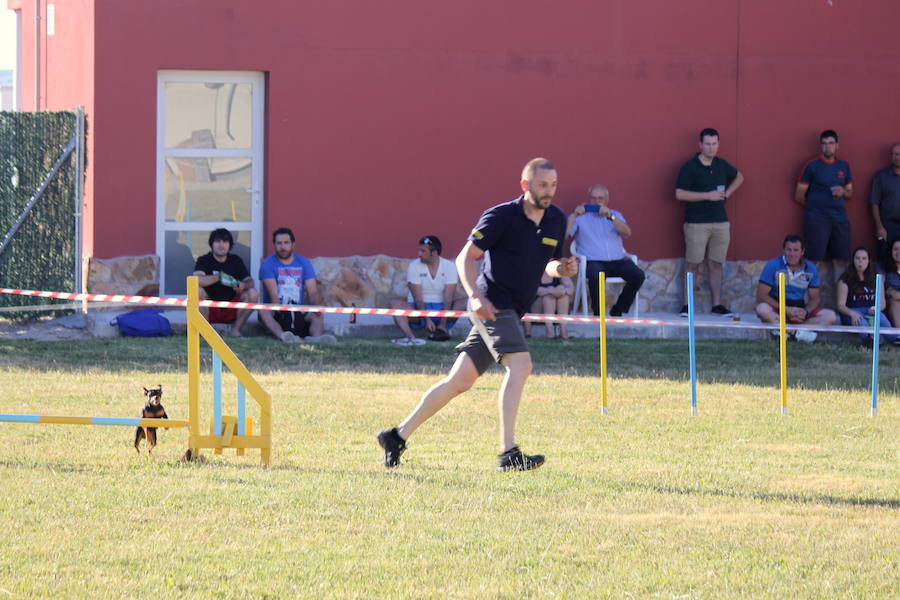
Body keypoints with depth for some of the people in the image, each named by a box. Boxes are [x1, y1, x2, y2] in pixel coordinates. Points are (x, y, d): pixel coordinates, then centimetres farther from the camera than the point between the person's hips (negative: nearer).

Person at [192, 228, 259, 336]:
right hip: (210, 310, -3)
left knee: (253, 293, -19)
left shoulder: (235, 261, 6)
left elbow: (250, 282, -6)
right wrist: (219, 277, -36)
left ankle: (235, 330, -11)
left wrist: (244, 285, -30)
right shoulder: (204, 260, -5)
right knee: (198, 291, -31)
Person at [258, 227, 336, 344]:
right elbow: (273, 293, -15)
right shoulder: (268, 264, -2)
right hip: (276, 312, -3)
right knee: (263, 312, -33)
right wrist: (279, 309, -35)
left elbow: (312, 292, -2)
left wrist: (317, 306, -25)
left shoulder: (304, 263, 8)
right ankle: (282, 336, -63)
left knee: (318, 315, -23)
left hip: (298, 312, 3)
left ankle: (316, 337, -57)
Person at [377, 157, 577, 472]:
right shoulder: (501, 216, -11)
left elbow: (547, 264, 22)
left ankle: (398, 436, 18)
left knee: (460, 380, 8)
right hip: (491, 304, -7)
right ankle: (508, 454, -28)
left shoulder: (557, 221, 9)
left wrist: (561, 268, -2)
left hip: (510, 312, 7)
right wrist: (476, 296, -24)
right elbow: (465, 258, -10)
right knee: (520, 364, -25)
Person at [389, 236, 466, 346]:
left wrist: (442, 323, -27)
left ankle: (441, 328, -42)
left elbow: (448, 298, -14)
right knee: (395, 303, -29)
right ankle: (410, 336, -52)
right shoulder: (414, 266, -6)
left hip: (441, 308, 1)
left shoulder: (449, 266, -5)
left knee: (464, 303, -24)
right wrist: (427, 320, -26)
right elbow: (418, 297, -13)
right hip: (419, 309, -1)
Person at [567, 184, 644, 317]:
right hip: (593, 261, -4)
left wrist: (610, 216, -12)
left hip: (618, 260, 4)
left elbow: (627, 232, 2)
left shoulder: (615, 215, 23)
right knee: (596, 276, -38)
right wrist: (574, 215, -12)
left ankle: (617, 311, -8)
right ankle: (598, 313, -20)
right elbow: (565, 234, -2)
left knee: (638, 275, -23)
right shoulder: (580, 217, 14)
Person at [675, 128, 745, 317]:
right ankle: (687, 306, 0)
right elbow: (679, 194, -14)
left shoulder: (722, 165, 10)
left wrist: (727, 194, 11)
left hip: (720, 222, 5)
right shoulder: (690, 167, -7)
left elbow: (739, 177, 29)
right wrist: (708, 196, -15)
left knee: (716, 265, 7)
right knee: (692, 265, -3)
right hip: (696, 222, -5)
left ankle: (717, 305, 11)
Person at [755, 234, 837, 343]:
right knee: (762, 309, -36)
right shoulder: (773, 266, -6)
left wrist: (806, 312, -16)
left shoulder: (810, 269, 4)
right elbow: (761, 295, -12)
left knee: (830, 316, -19)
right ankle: (797, 333, -33)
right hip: (777, 311, -3)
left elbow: (815, 297, 8)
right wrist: (787, 310, -21)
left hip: (800, 311, 3)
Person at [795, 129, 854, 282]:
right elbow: (799, 196, 1)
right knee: (814, 259, -8)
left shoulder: (844, 166, 13)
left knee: (841, 260, 3)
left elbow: (850, 193, 19)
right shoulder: (812, 166, 0)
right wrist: (814, 206, 6)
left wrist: (843, 192, -2)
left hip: (840, 218, 4)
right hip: (817, 218, -4)